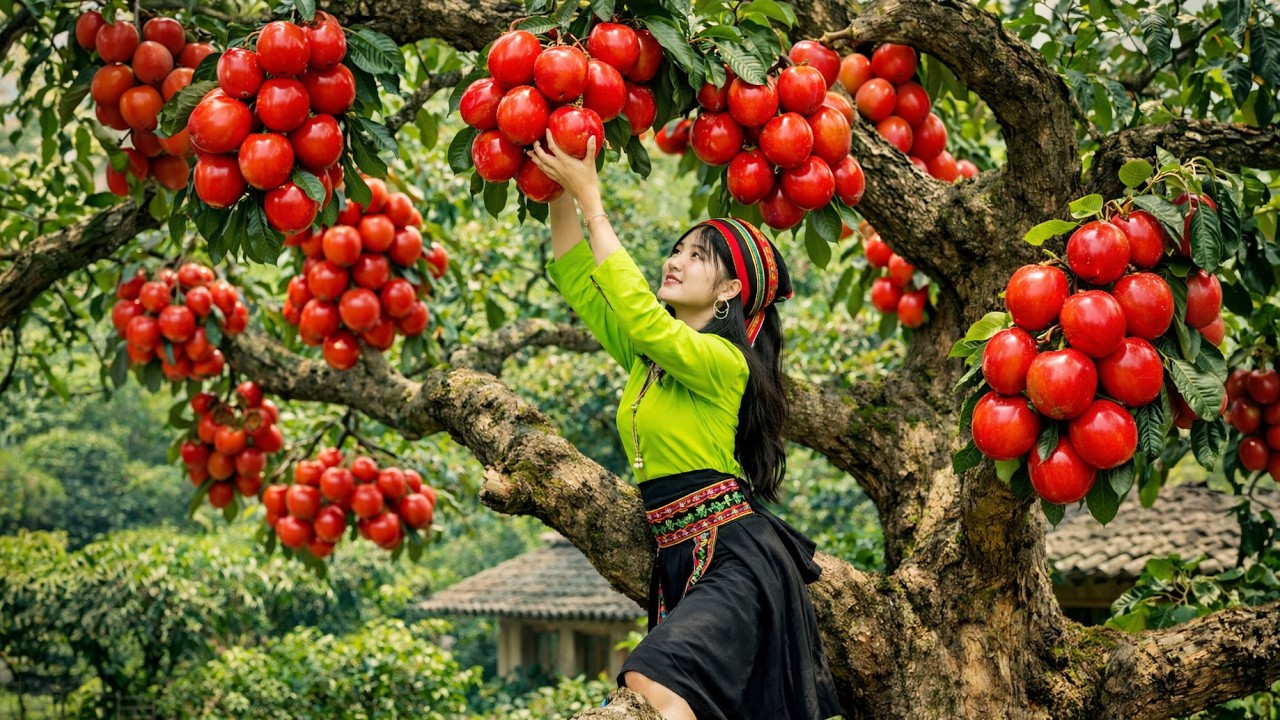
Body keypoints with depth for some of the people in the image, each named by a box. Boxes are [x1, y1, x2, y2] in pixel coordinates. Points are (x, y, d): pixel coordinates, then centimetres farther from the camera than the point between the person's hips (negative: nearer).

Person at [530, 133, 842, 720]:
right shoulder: (647, 354, 16)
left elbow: (637, 311, -22)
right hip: (679, 559, 8)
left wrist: (590, 198, -18)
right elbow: (578, 283, 16)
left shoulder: (722, 361, -9)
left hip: (734, 556, -8)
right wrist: (560, 196, 2)